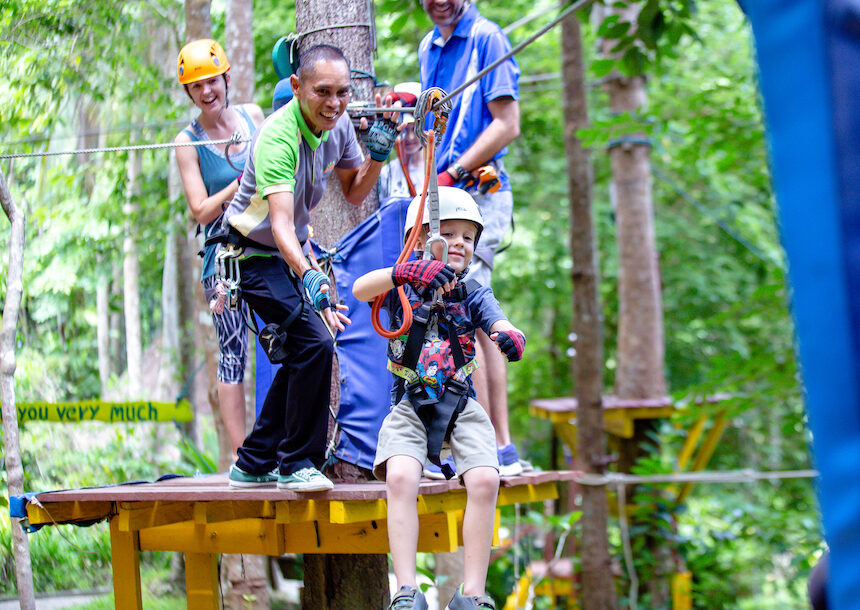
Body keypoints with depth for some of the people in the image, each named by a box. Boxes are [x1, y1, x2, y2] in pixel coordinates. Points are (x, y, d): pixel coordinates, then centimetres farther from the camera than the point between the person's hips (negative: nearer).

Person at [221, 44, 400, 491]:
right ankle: (296, 463, -9)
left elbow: (353, 193, 7)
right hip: (253, 255, -9)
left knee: (300, 357, 13)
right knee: (314, 342, -22)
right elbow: (280, 222, -43)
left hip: (292, 251, 9)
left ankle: (253, 465, 24)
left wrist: (378, 157, -12)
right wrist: (308, 277, -58)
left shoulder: (339, 125, -7)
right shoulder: (278, 136, -32)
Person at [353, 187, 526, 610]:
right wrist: (409, 273, -36)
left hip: (460, 404, 2)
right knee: (400, 477, -29)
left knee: (485, 480, -24)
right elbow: (360, 289, -17)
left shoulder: (474, 296, 10)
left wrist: (510, 336, -37)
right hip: (409, 405, -1)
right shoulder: (403, 287, 4)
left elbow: (499, 324, -10)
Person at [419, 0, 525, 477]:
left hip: (478, 193, -9)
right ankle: (503, 450, 11)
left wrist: (451, 175, -16)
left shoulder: (487, 39, -6)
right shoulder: (428, 47, 19)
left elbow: (506, 124, -11)